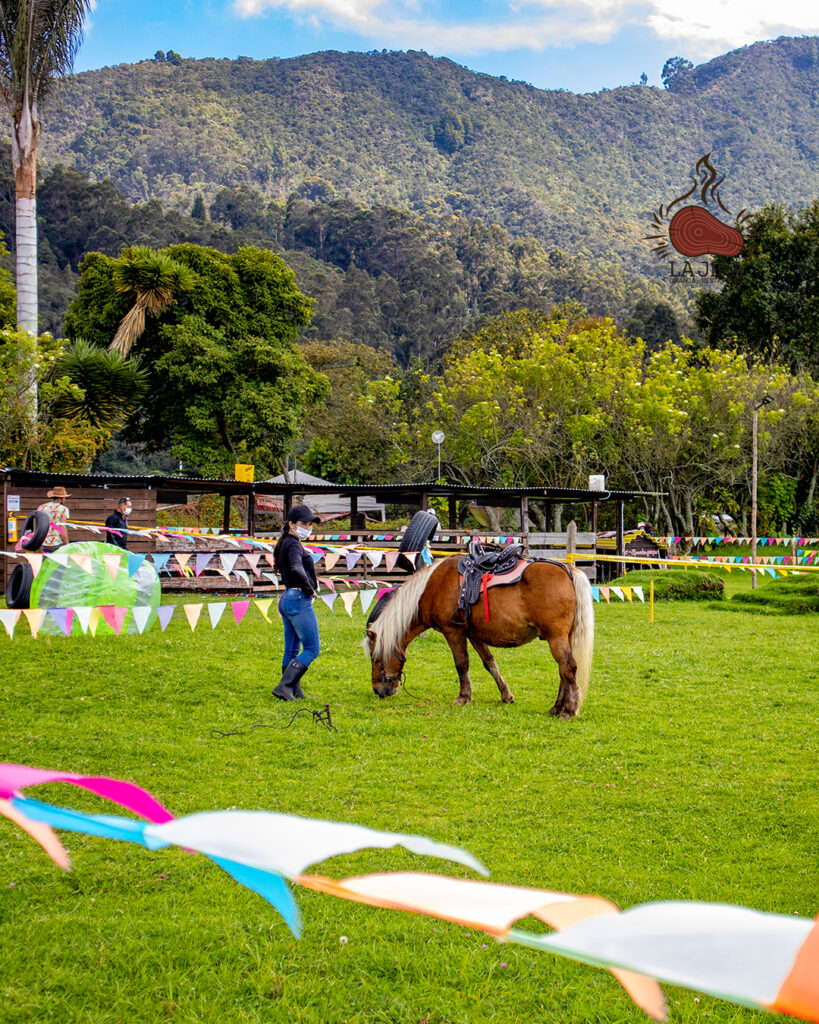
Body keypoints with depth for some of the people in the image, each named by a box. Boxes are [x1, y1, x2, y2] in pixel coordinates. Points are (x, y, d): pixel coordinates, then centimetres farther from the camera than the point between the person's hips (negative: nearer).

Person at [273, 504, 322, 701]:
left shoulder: (286, 544, 16)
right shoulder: (293, 544, -14)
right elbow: (297, 569, -32)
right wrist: (309, 589, -17)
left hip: (287, 600, 10)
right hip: (299, 599, -10)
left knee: (291, 650, 12)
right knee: (312, 649, -6)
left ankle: (294, 691, 17)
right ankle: (284, 686, -12)